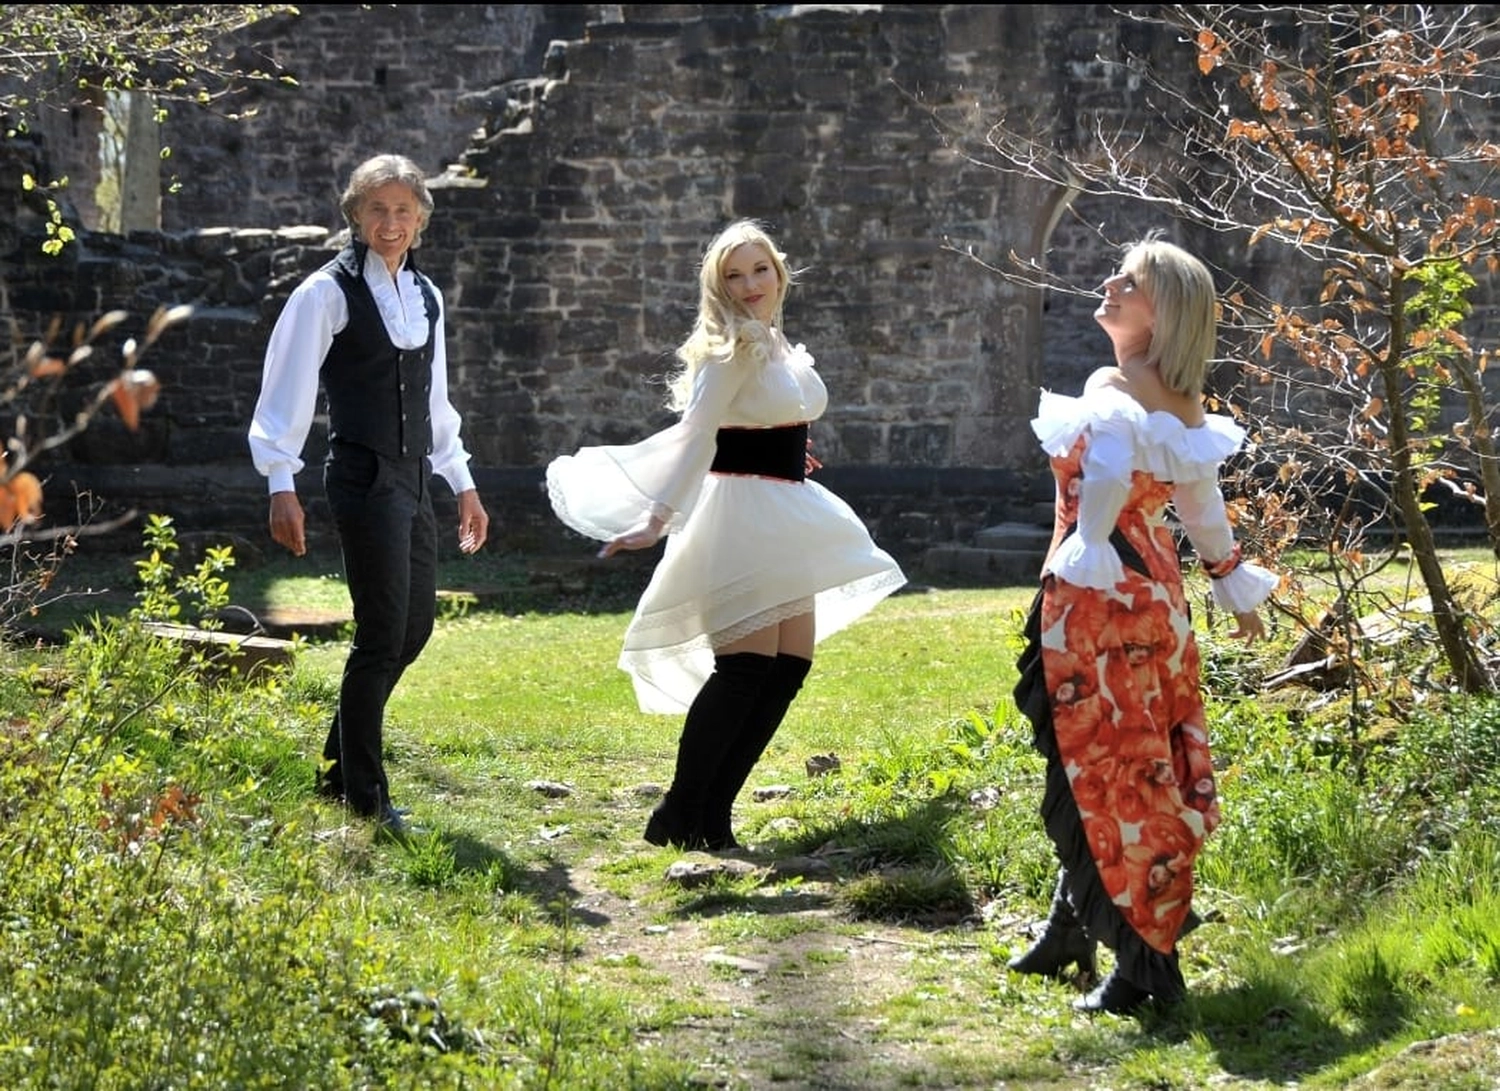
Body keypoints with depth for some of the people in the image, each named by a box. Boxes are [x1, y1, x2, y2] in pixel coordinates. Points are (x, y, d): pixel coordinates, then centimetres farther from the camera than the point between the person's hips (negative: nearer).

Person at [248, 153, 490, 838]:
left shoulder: (425, 297, 14)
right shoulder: (328, 293, -8)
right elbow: (287, 392, -10)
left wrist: (463, 484, 23)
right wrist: (281, 485, -16)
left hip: (414, 479, 8)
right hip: (364, 479, -8)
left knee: (416, 625, 11)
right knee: (383, 636, -7)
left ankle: (340, 766, 25)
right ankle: (364, 792, 4)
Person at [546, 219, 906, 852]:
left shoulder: (778, 347, 15)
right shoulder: (731, 348, -11)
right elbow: (694, 435, -22)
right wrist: (657, 516, -31)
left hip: (784, 522, 9)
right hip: (741, 515, -9)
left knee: (791, 666, 1)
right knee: (748, 664, -17)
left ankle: (712, 815, 4)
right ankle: (679, 818, -11)